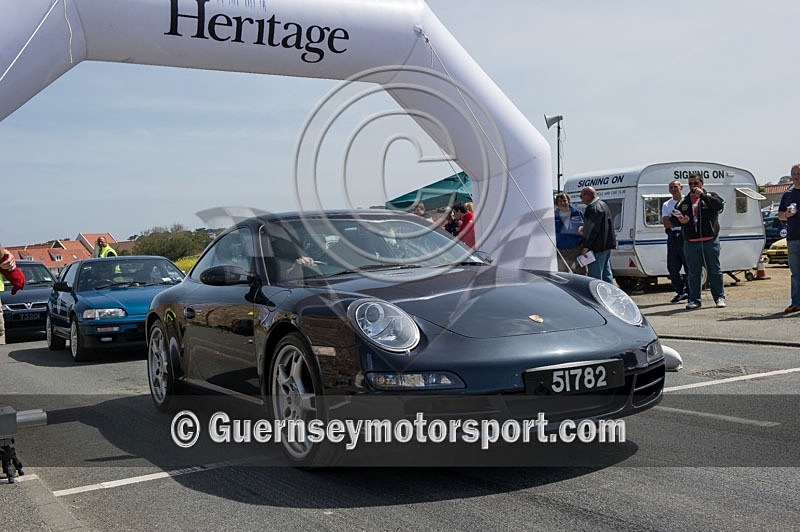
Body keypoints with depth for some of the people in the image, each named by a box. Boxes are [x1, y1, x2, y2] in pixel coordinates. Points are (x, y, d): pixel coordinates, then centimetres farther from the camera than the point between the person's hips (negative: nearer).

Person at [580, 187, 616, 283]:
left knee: (595, 276, -9)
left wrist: (586, 246, -20)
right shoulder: (603, 205, 18)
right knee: (607, 274, 16)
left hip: (597, 247, -11)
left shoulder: (593, 208, -16)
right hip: (607, 246, 11)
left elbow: (592, 229, -21)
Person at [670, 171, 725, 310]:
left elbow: (719, 205, -14)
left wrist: (703, 195, -20)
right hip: (690, 242, 2)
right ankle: (694, 299, 10)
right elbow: (673, 219, 15)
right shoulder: (683, 201, 13)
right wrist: (679, 220, -7)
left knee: (714, 270, 3)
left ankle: (719, 297, 12)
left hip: (710, 241, -2)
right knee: (693, 272, 4)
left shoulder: (710, 196, 7)